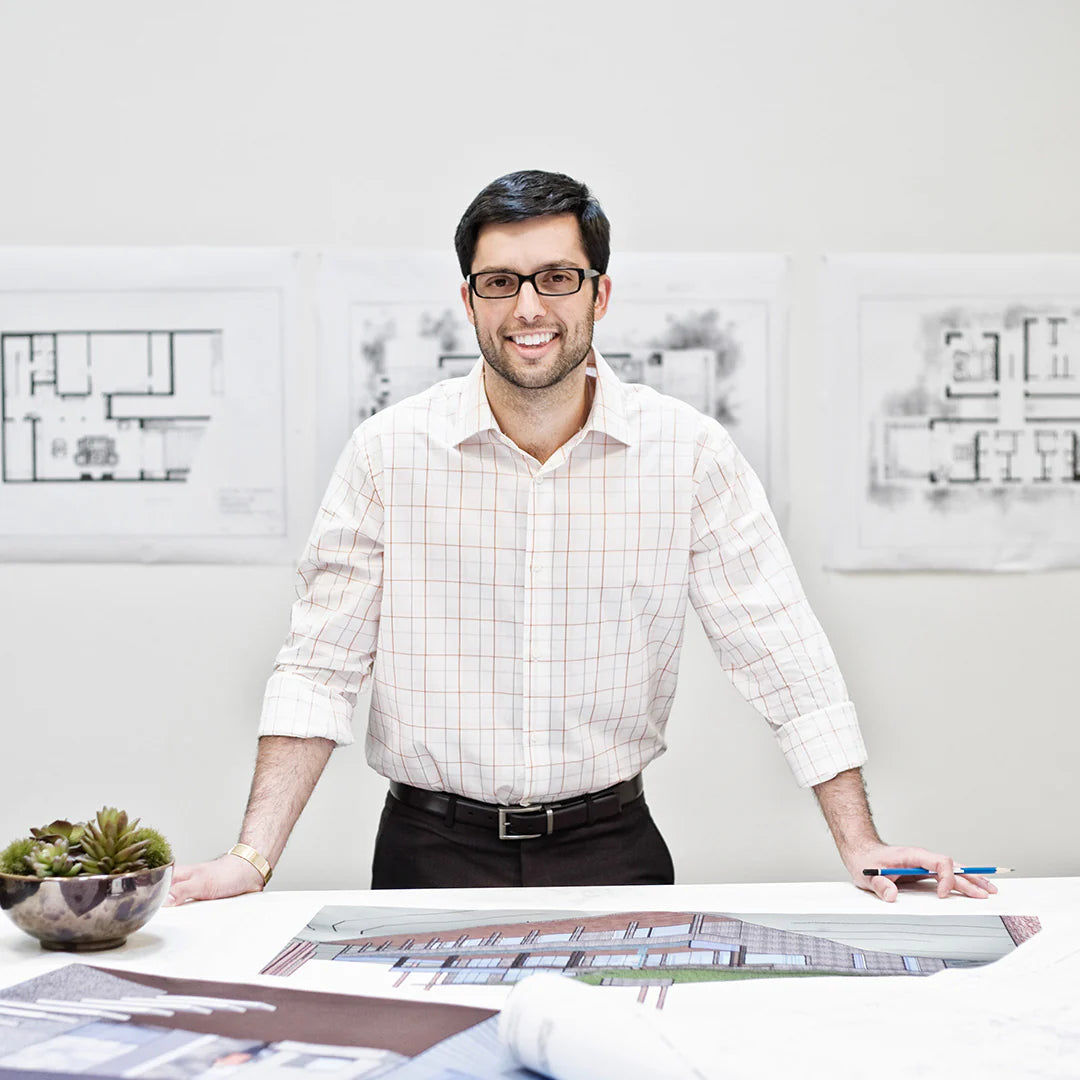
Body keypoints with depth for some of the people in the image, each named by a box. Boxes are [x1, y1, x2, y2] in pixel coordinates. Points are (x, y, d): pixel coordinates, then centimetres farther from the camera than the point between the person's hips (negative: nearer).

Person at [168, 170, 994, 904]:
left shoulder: (691, 453, -3)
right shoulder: (389, 451, -3)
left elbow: (783, 654, 0)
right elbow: (322, 666, -1)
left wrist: (861, 847, -5)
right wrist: (254, 857, -10)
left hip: (610, 849, 1)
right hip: (435, 852, 0)